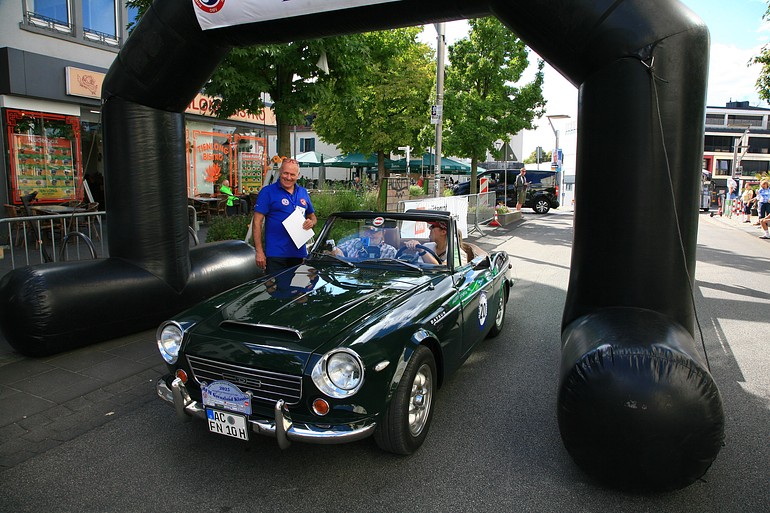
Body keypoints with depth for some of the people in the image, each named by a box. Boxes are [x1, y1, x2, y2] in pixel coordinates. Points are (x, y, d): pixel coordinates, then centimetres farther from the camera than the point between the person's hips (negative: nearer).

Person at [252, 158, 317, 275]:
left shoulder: (303, 192, 13)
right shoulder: (267, 191, -4)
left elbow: (312, 216, 23)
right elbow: (257, 222, -8)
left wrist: (311, 222, -3)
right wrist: (259, 251, -15)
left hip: (299, 252, 5)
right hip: (276, 255, -5)